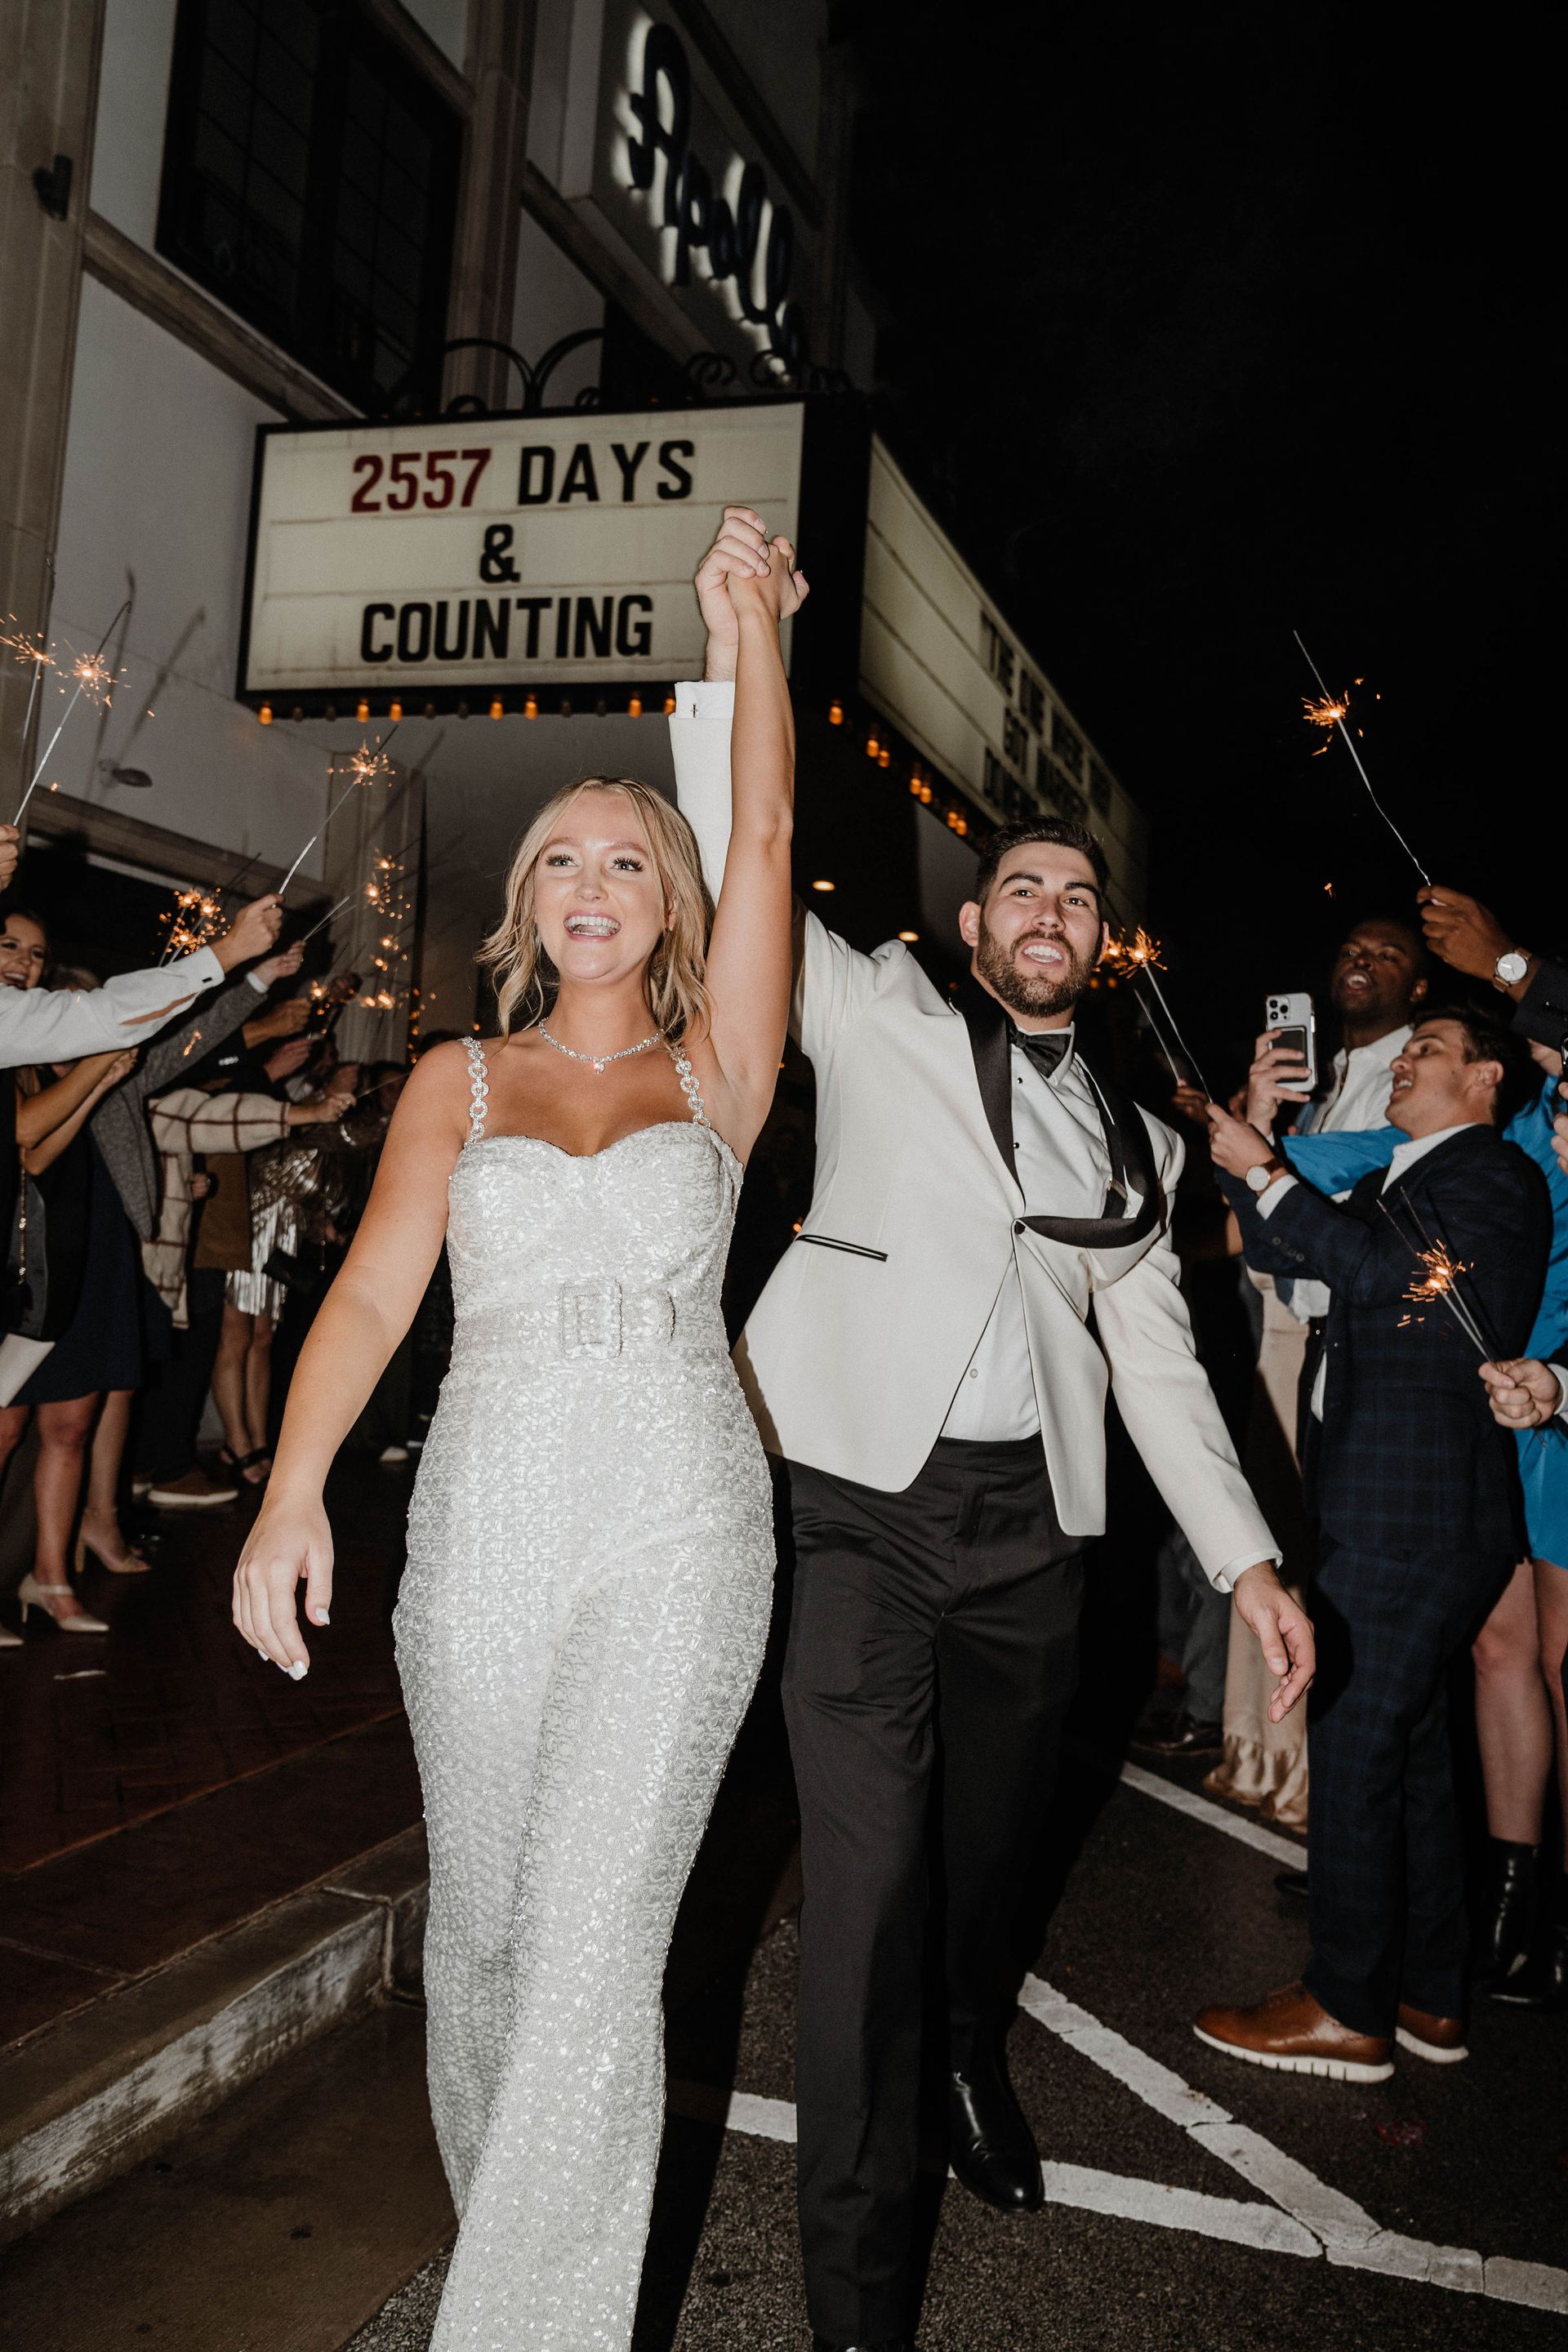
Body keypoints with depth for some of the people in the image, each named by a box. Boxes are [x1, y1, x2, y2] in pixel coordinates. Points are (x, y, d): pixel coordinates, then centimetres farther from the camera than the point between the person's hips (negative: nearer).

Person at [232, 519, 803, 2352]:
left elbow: (766, 835, -1)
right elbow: (372, 1290, -3)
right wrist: (293, 1492, -17)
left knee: (594, 1942, -9)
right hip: (483, 1525, 2)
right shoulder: (457, 1081, 9)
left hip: (678, 1528, -2)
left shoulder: (712, 1071, 7)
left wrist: (755, 620, 7)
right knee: (479, 1920, 13)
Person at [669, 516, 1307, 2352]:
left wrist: (1247, 1557, 8)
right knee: (866, 1877, -8)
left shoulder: (1134, 1139, 17)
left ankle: (977, 2065, 48)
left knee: (990, 1844, 17)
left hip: (1030, 1524, 4)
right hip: (866, 1495, -4)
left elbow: (1158, 1360, 15)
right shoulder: (882, 1019, 7)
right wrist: (733, 657, -10)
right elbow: (743, 873, -1)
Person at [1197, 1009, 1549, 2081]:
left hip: (1416, 1515, -9)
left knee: (1355, 1742, -5)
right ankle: (1428, 1996, 26)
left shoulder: (1496, 1174, -7)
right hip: (1388, 1509, 9)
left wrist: (1263, 1173, -16)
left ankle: (1349, 2008, 6)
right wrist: (1256, 1142, 7)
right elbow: (1283, 1253, 18)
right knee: (1408, 1748, 15)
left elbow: (1379, 1269, -21)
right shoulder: (1398, 1182, 20)